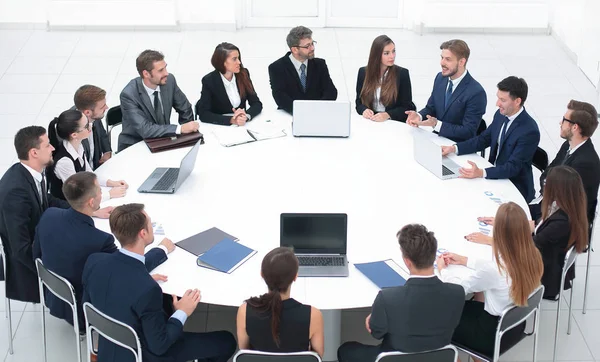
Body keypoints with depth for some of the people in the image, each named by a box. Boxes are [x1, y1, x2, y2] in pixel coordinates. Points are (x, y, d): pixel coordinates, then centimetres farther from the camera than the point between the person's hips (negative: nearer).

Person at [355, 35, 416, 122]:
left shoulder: (402, 73, -2)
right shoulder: (363, 72, 5)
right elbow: (359, 102, 11)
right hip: (369, 122, 3)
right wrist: (364, 110, -12)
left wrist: (387, 115, -18)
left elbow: (407, 107, -2)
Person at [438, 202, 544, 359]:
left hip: (495, 334, -7)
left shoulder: (494, 270, -35)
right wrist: (464, 260, 13)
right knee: (464, 308, 28)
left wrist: (442, 269, 4)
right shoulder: (532, 256, -14)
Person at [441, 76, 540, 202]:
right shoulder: (500, 115, -1)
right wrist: (454, 148, -5)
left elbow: (513, 167, -28)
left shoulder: (530, 131, -25)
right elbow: (483, 140, 10)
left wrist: (481, 173, -41)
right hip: (495, 175, 7)